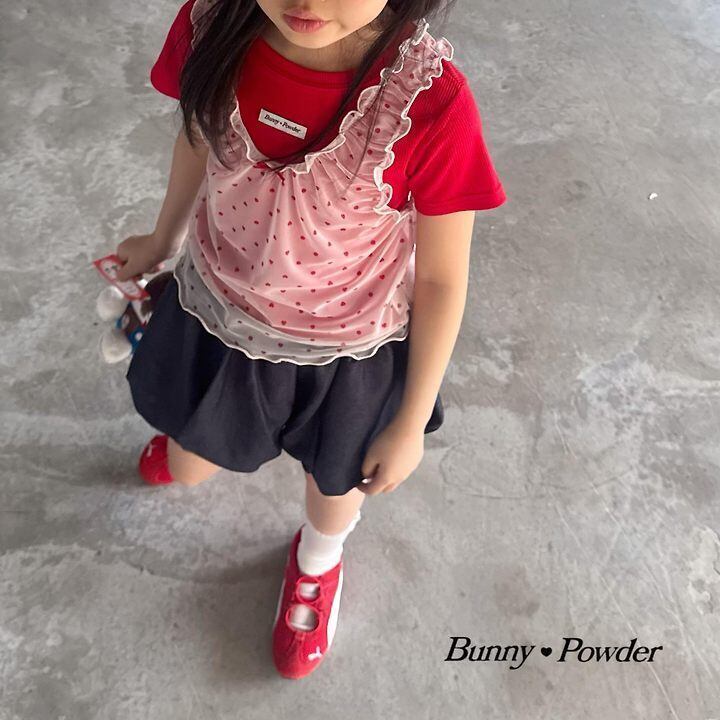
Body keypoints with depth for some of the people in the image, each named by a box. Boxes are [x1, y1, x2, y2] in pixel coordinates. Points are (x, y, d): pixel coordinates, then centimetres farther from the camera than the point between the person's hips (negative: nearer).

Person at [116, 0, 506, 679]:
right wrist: (163, 239, 18)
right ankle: (191, 431, 69)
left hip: (349, 352, -2)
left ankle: (317, 562, 66)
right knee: (188, 468, 29)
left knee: (335, 484, 28)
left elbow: (441, 278, -19)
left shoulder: (429, 100, -34)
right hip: (220, 317, 3)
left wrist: (411, 423, -8)